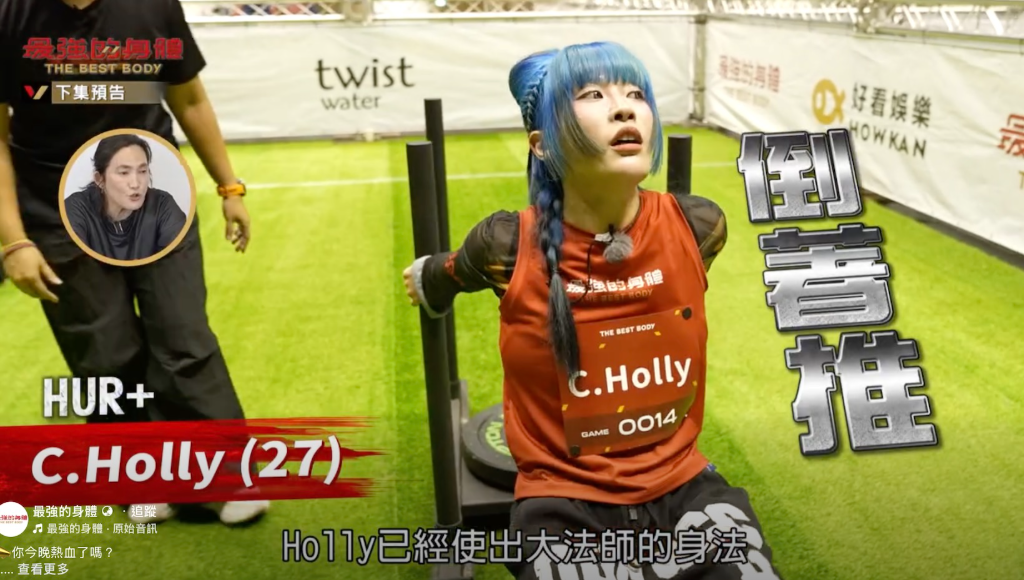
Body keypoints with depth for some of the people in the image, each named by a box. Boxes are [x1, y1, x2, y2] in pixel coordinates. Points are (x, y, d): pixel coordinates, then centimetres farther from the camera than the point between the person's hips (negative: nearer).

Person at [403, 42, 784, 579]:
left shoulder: (698, 227, -8)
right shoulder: (510, 247, -15)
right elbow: (443, 274, 8)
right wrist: (428, 279, 29)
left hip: (682, 487, 3)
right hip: (565, 501, -2)